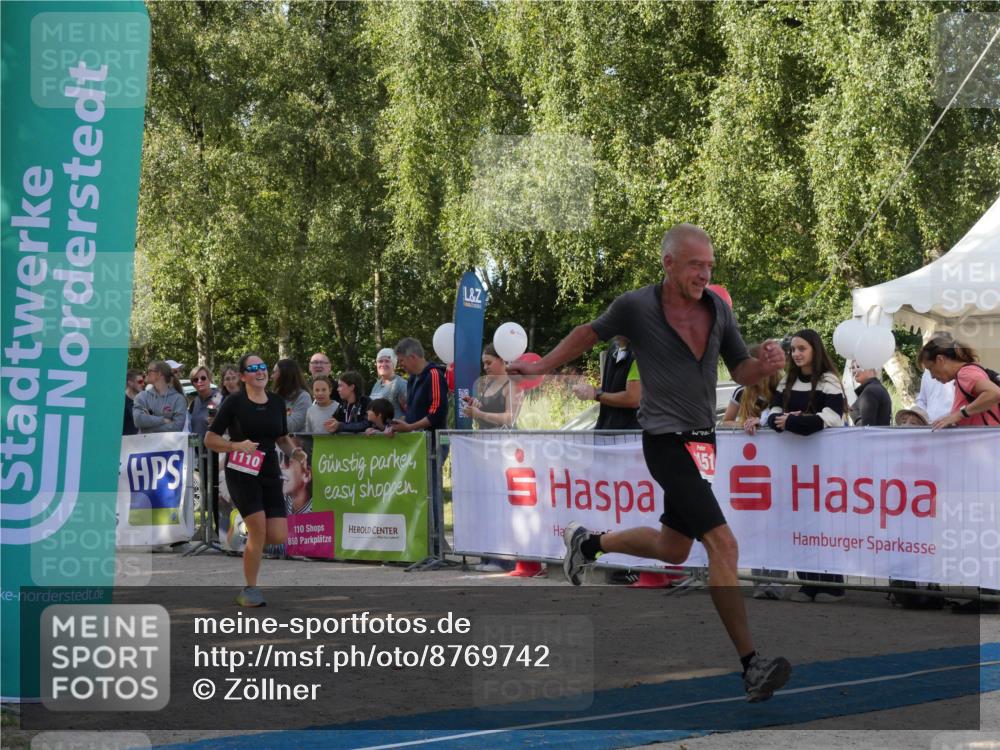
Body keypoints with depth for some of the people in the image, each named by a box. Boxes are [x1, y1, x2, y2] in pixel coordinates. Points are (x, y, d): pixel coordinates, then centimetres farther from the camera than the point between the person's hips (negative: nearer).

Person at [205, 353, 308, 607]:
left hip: (270, 474, 5)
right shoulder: (234, 403, -5)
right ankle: (250, 590, 0)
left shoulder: (277, 402, 8)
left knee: (279, 536, -8)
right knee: (259, 528, -16)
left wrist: (294, 451, 0)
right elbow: (210, 439, -5)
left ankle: (250, 542, 27)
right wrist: (237, 446, -21)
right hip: (241, 474, -5)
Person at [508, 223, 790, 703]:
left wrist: (765, 365, -12)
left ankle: (587, 543, 46)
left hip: (703, 442, 7)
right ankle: (751, 666, -18)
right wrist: (542, 366, 15)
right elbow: (591, 333, 9)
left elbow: (741, 371, 10)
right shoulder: (636, 306, -9)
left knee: (672, 549, 20)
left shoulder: (718, 309, 4)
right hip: (666, 442, -7)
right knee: (723, 544, -19)